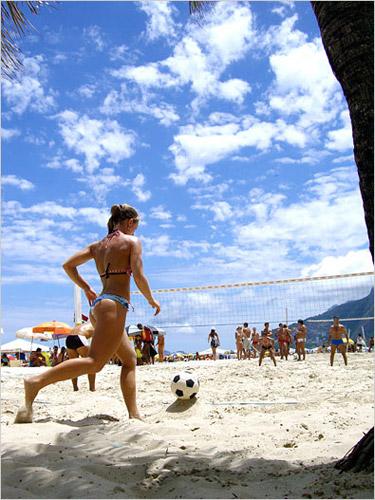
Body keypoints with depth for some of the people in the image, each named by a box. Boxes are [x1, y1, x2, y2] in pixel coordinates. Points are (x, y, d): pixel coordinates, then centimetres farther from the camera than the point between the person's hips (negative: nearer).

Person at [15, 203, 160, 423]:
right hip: (115, 304, -9)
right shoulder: (132, 241, 0)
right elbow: (139, 277, -9)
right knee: (95, 362, -15)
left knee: (130, 358, 14)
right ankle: (37, 381, -24)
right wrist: (152, 301, 5)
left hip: (99, 304, 9)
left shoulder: (97, 245, 19)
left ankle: (134, 414, 10)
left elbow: (68, 265, 16)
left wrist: (86, 288, 24)